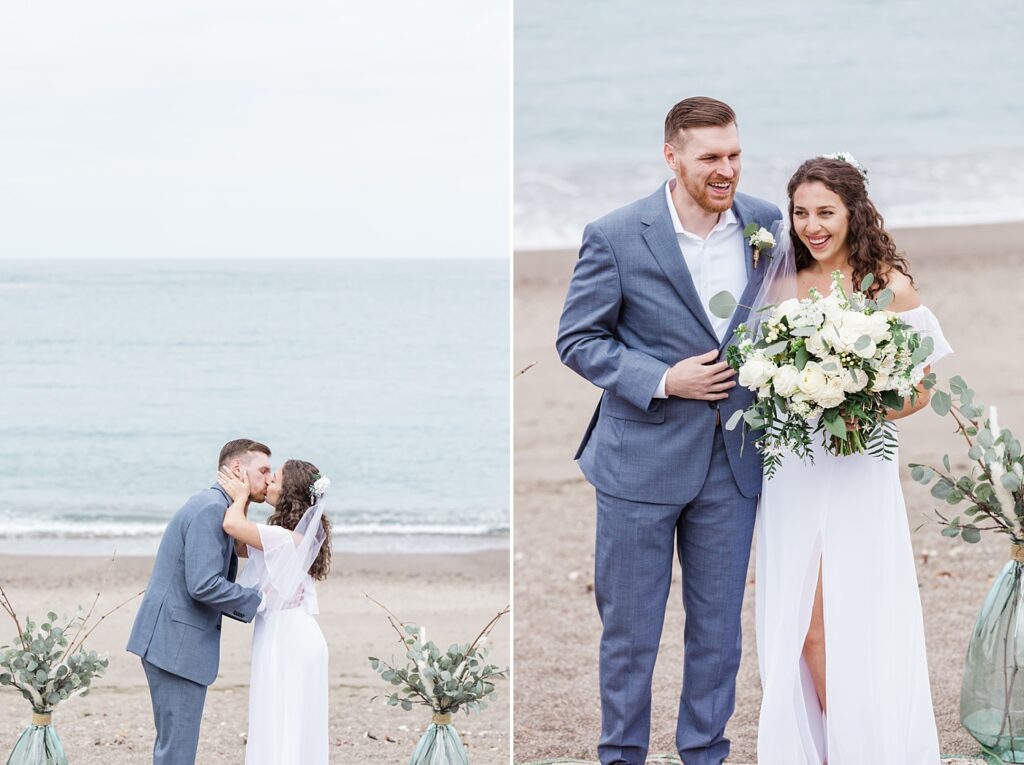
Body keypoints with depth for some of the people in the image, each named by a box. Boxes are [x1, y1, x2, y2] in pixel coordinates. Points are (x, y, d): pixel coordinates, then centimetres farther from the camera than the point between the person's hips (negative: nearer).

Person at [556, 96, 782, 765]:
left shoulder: (767, 224, -1)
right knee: (629, 628, 7)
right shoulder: (616, 236, -11)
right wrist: (662, 380, -16)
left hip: (733, 461, 3)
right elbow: (577, 339, -6)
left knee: (719, 626, 12)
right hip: (642, 462, -3)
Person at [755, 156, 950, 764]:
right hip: (792, 472, 3)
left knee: (863, 623, -3)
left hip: (860, 470, -3)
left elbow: (919, 389, -1)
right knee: (805, 626, 3)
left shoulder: (889, 285, -3)